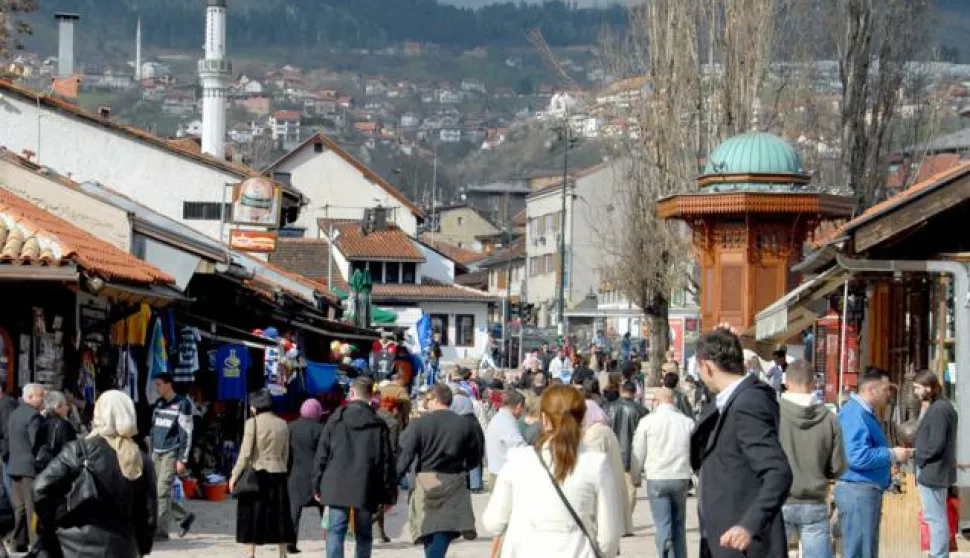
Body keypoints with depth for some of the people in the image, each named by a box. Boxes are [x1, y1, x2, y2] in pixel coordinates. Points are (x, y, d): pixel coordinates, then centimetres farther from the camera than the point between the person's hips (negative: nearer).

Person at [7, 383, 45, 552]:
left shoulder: (14, 414, 14)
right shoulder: (34, 416, -16)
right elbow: (37, 443, -20)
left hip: (15, 466, 9)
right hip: (31, 467, -9)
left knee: (20, 507, 13)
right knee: (34, 508, -6)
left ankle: (18, 542, 16)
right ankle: (36, 543, -5)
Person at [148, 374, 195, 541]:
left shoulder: (182, 404, -8)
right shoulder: (158, 404, 13)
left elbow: (186, 433, -10)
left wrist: (182, 460, -14)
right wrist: (151, 454, 15)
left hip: (171, 453, -7)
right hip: (157, 453, 7)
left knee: (162, 492, -11)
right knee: (154, 492, 7)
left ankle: (161, 531, -7)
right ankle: (184, 517, 21)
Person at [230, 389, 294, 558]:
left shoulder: (253, 423, -9)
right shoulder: (282, 424, 7)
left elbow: (245, 453, -12)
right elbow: (285, 454, 10)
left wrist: (234, 475, -6)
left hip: (256, 473, -5)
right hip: (277, 474, 5)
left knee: (251, 516, 2)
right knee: (279, 516, 11)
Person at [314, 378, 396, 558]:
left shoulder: (336, 420, 0)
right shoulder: (378, 425, -1)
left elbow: (322, 455, 3)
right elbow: (386, 461, -1)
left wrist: (318, 486, 10)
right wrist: (389, 494, 5)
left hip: (337, 487, 0)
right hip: (366, 489, 0)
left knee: (335, 533, 0)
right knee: (364, 535, 10)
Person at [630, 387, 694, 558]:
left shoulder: (647, 421, -4)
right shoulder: (687, 422, 3)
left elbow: (638, 453, 0)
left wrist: (636, 478, 13)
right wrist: (691, 476, 20)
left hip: (656, 479, -3)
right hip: (681, 478, 3)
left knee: (662, 525, -3)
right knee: (679, 525, 15)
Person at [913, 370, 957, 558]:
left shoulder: (938, 409, -20)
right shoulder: (943, 406, 12)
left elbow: (936, 444, -23)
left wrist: (919, 458, -11)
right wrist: (920, 456, 11)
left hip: (932, 471, -11)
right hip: (938, 470, 11)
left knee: (936, 517, -5)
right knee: (937, 517, 18)